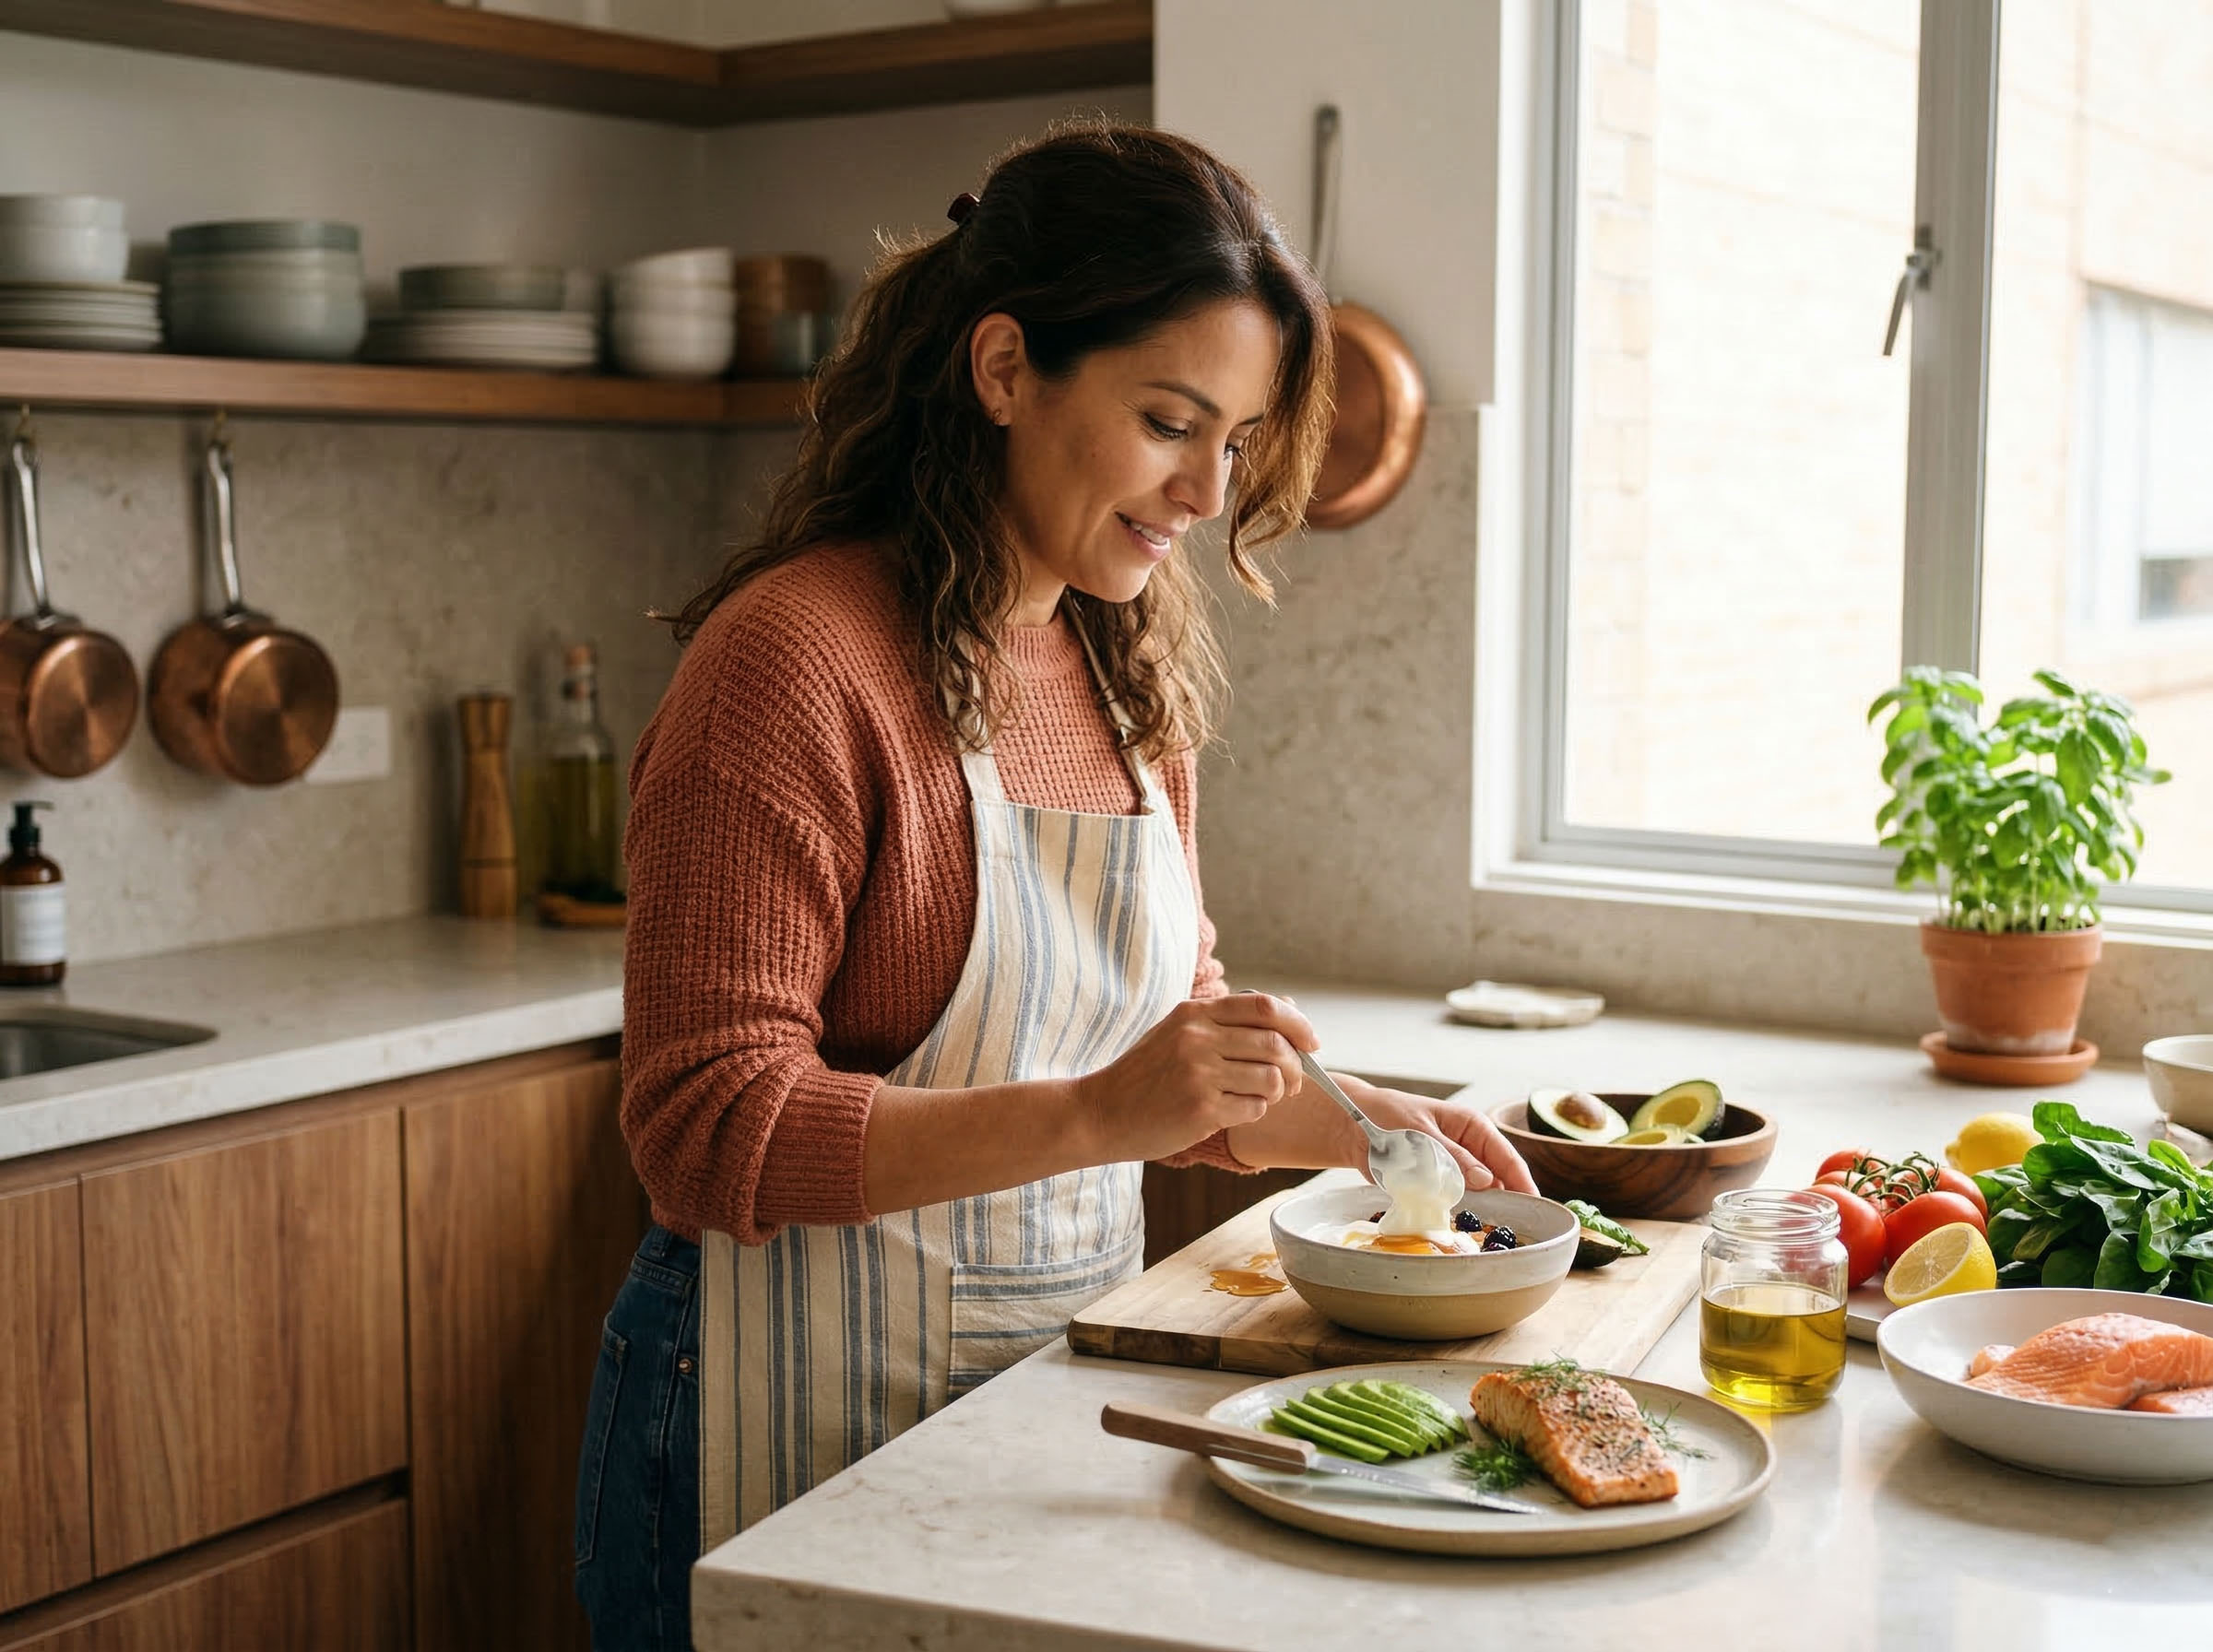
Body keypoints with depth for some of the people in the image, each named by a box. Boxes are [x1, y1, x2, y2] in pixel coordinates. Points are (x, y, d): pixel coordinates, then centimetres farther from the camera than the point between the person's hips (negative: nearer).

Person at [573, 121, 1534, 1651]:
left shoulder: (1132, 666, 6)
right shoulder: (794, 660, -18)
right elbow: (708, 1135, -21)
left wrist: (1347, 1121, 0)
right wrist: (1094, 1115, -29)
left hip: (1059, 1397, 7)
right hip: (812, 1429, -7)